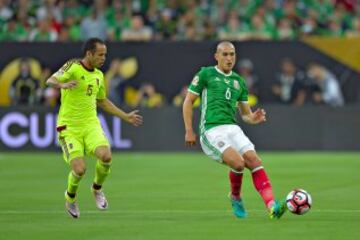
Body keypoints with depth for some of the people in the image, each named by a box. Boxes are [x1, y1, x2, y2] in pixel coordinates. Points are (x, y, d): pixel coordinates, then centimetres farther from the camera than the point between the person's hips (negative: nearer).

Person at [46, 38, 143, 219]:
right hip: (69, 127, -5)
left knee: (105, 156, -22)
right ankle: (70, 197, 18)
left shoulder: (98, 75, 12)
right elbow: (50, 81, -24)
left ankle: (97, 188, 9)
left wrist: (126, 117, 28)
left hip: (91, 125, 5)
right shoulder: (73, 68, -9)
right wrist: (62, 84, -46)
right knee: (79, 169, -16)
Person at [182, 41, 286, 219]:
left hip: (233, 128, 5)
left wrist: (253, 118, -1)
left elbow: (245, 113, 23)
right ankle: (235, 198, 4)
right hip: (212, 130, -5)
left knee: (254, 160, -18)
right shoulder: (206, 74, 6)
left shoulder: (239, 81, 20)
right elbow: (188, 101, 6)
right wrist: (189, 130, -2)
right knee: (238, 163, -25)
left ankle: (272, 206, -27)